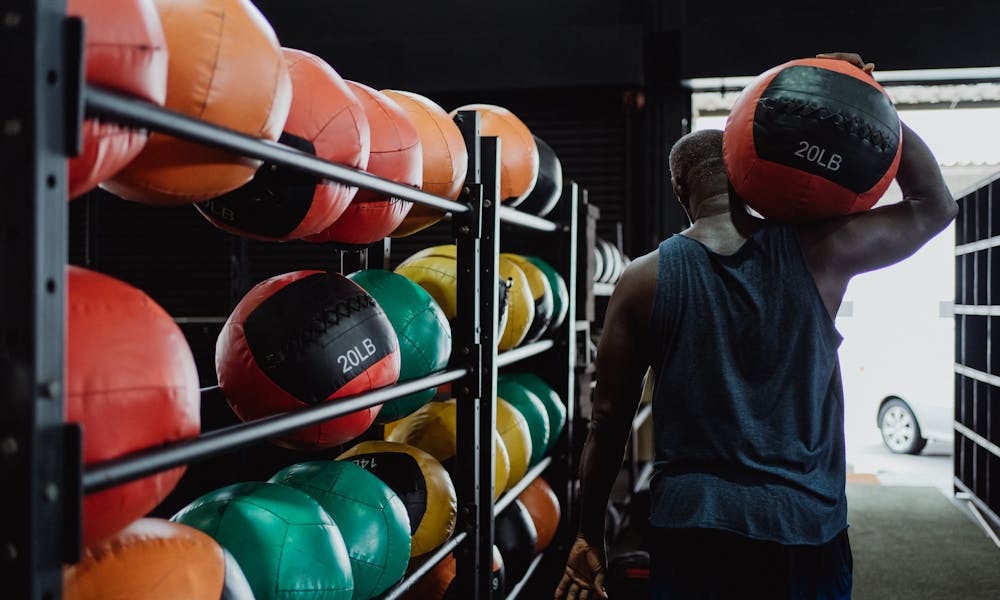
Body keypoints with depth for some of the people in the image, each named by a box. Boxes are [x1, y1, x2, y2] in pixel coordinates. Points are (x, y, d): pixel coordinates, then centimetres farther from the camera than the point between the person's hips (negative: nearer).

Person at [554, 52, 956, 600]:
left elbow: (608, 422, -1)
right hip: (805, 530, 1)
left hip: (690, 532, 0)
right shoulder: (817, 252, -5)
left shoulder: (644, 279, -4)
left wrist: (589, 536, 9)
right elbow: (935, 204, 11)